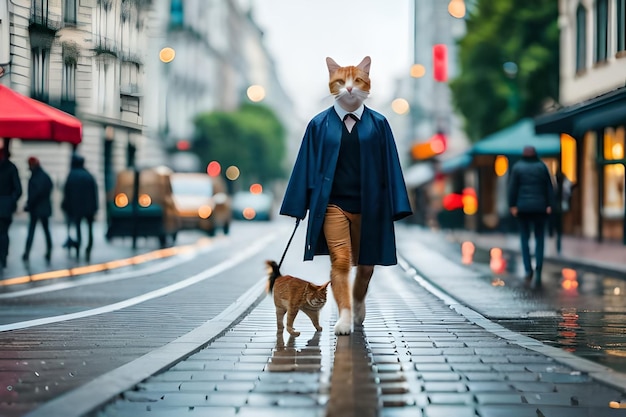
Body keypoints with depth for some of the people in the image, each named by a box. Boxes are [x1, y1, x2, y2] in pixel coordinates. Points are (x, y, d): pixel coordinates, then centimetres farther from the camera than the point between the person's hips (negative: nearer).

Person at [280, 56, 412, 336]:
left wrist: (395, 207, -2)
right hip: (333, 205, -1)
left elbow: (389, 166, 3)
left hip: (369, 205, 1)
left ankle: (358, 303, 39)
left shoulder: (378, 124, 3)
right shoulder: (319, 124, 2)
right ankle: (344, 315, -13)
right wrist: (300, 206, 1)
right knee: (340, 261, -15)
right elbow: (307, 166, 4)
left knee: (365, 264, 14)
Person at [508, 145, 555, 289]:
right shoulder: (542, 167, 4)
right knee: (539, 238, 6)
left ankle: (528, 269, -3)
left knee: (525, 238, 10)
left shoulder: (517, 167, 0)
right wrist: (549, 205, 1)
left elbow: (513, 188, -4)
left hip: (523, 207, 0)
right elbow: (549, 187, 1)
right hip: (540, 207, 1)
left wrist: (512, 205, -3)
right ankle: (538, 270, -9)